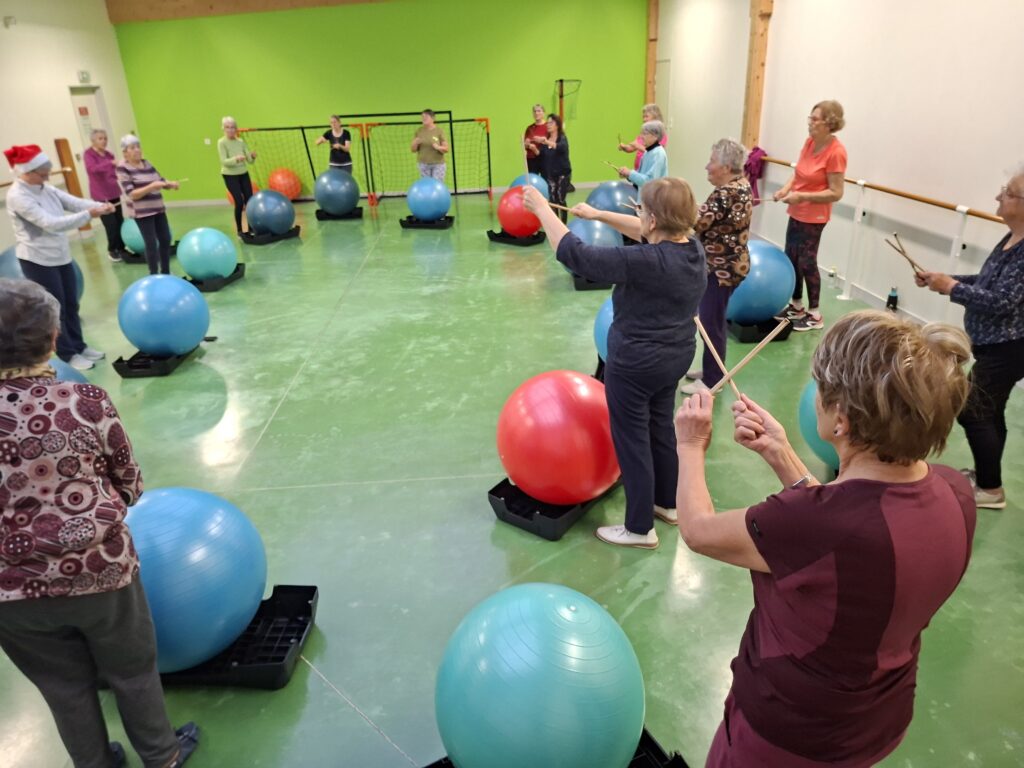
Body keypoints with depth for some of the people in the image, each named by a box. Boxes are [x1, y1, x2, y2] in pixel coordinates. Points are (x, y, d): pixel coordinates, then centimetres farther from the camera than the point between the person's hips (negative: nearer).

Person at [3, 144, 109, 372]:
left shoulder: (46, 189, 5)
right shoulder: (17, 197, -20)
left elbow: (73, 202, -3)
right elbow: (51, 223, -29)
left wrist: (100, 206, -23)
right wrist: (88, 215, -34)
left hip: (60, 255, 8)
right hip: (37, 260, -8)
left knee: (71, 304, 16)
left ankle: (78, 346, 30)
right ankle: (67, 354, 16)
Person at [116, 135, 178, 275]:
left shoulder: (147, 164, 8)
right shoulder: (123, 168, -11)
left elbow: (162, 181, 11)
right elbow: (131, 194, -18)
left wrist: (170, 184, -13)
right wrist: (151, 186, -29)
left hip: (158, 209, 6)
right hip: (141, 212, -6)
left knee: (166, 239, 8)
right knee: (151, 244, -7)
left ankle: (166, 273, 22)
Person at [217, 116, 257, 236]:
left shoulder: (241, 142, 3)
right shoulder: (222, 142, -9)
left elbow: (250, 161, 2)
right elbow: (224, 161, -19)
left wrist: (252, 156, -20)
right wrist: (236, 159, -35)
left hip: (243, 174, 4)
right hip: (230, 176, -4)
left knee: (249, 201, -2)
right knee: (239, 202, -12)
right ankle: (239, 230, 2)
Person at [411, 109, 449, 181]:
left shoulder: (439, 131, -6)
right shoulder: (419, 131, 2)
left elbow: (446, 149, -5)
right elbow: (413, 149, 5)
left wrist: (438, 147, -25)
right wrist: (416, 143, -17)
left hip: (438, 164, -3)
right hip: (424, 164, 3)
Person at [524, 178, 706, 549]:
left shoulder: (645, 263, -30)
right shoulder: (692, 246, -5)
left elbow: (574, 254, -27)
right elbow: (645, 233, 13)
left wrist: (541, 208, -15)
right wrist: (599, 215, 14)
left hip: (636, 363, -9)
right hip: (676, 355, 9)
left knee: (632, 441, 6)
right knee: (660, 428, 23)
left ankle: (640, 529, 20)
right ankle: (667, 503, 41)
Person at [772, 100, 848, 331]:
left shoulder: (836, 152, -21)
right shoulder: (809, 142, 1)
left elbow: (836, 193, -20)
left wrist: (802, 196, -24)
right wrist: (786, 188, -7)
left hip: (813, 217, -8)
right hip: (796, 213, 8)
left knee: (807, 262, 1)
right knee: (791, 258, 15)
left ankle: (815, 315, 15)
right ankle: (796, 306, 31)